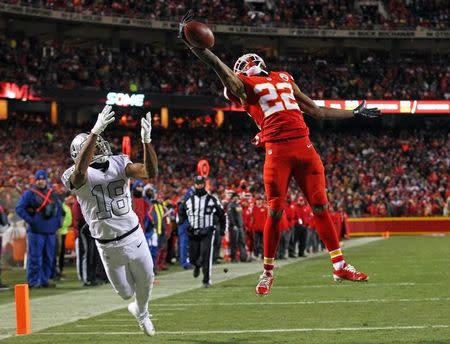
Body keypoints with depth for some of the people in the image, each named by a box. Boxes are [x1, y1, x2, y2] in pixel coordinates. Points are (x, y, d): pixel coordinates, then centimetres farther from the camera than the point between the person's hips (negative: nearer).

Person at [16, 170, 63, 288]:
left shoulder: (52, 193, 15)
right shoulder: (30, 193, -2)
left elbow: (59, 207, 27)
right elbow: (19, 208, -7)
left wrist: (58, 221, 14)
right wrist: (30, 220, -13)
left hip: (51, 231, 6)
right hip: (36, 231, -6)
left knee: (49, 257, 9)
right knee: (35, 257, -7)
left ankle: (44, 280, 17)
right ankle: (33, 281, -4)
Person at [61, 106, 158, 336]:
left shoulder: (118, 164, -4)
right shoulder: (77, 176, -17)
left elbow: (151, 173, -19)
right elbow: (80, 171, -44)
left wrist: (146, 140, -36)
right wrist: (95, 131, -55)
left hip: (134, 236, 3)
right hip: (108, 245, -3)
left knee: (145, 282, 22)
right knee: (126, 292, 12)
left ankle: (142, 312, 55)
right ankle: (138, 308, 51)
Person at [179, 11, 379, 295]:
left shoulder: (285, 79, 25)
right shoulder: (244, 85, 10)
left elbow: (317, 112, 30)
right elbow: (218, 66, -6)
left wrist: (355, 113, 33)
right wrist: (189, 41, -21)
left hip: (304, 146, 4)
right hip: (277, 151, -4)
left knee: (321, 207, 2)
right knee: (275, 212, -4)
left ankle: (340, 265, 7)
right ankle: (268, 271, 9)